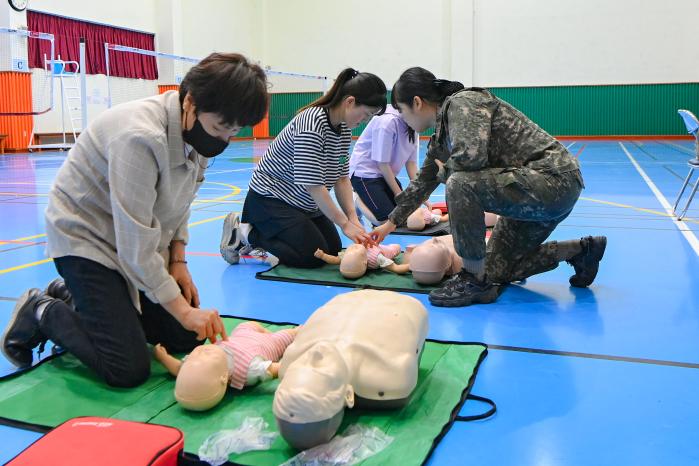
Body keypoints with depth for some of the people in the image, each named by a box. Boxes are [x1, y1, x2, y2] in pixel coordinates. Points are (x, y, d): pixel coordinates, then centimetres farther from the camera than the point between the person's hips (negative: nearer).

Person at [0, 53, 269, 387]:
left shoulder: (199, 130, -7)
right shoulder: (140, 137, -33)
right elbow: (135, 245, -30)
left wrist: (178, 259, -1)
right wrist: (183, 310, -25)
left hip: (142, 243, 8)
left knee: (187, 338, 5)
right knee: (129, 370, -15)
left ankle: (76, 297, 20)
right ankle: (42, 313, 9)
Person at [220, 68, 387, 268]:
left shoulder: (344, 128, 1)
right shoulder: (312, 123, -27)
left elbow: (342, 178, 2)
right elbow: (313, 184, -29)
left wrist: (353, 217, -11)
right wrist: (345, 224, -25)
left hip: (303, 203, 9)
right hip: (269, 197, -9)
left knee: (334, 248, 5)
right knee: (313, 256, -16)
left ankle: (267, 230, 17)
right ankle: (245, 233, -2)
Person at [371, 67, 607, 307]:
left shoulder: (461, 103, -14)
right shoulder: (440, 137, 14)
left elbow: (471, 155, -32)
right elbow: (423, 182, 27)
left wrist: (445, 171, -10)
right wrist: (391, 223, 32)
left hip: (555, 179, -10)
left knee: (460, 183, -29)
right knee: (497, 271, 14)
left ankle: (475, 281, -15)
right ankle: (581, 249, 19)